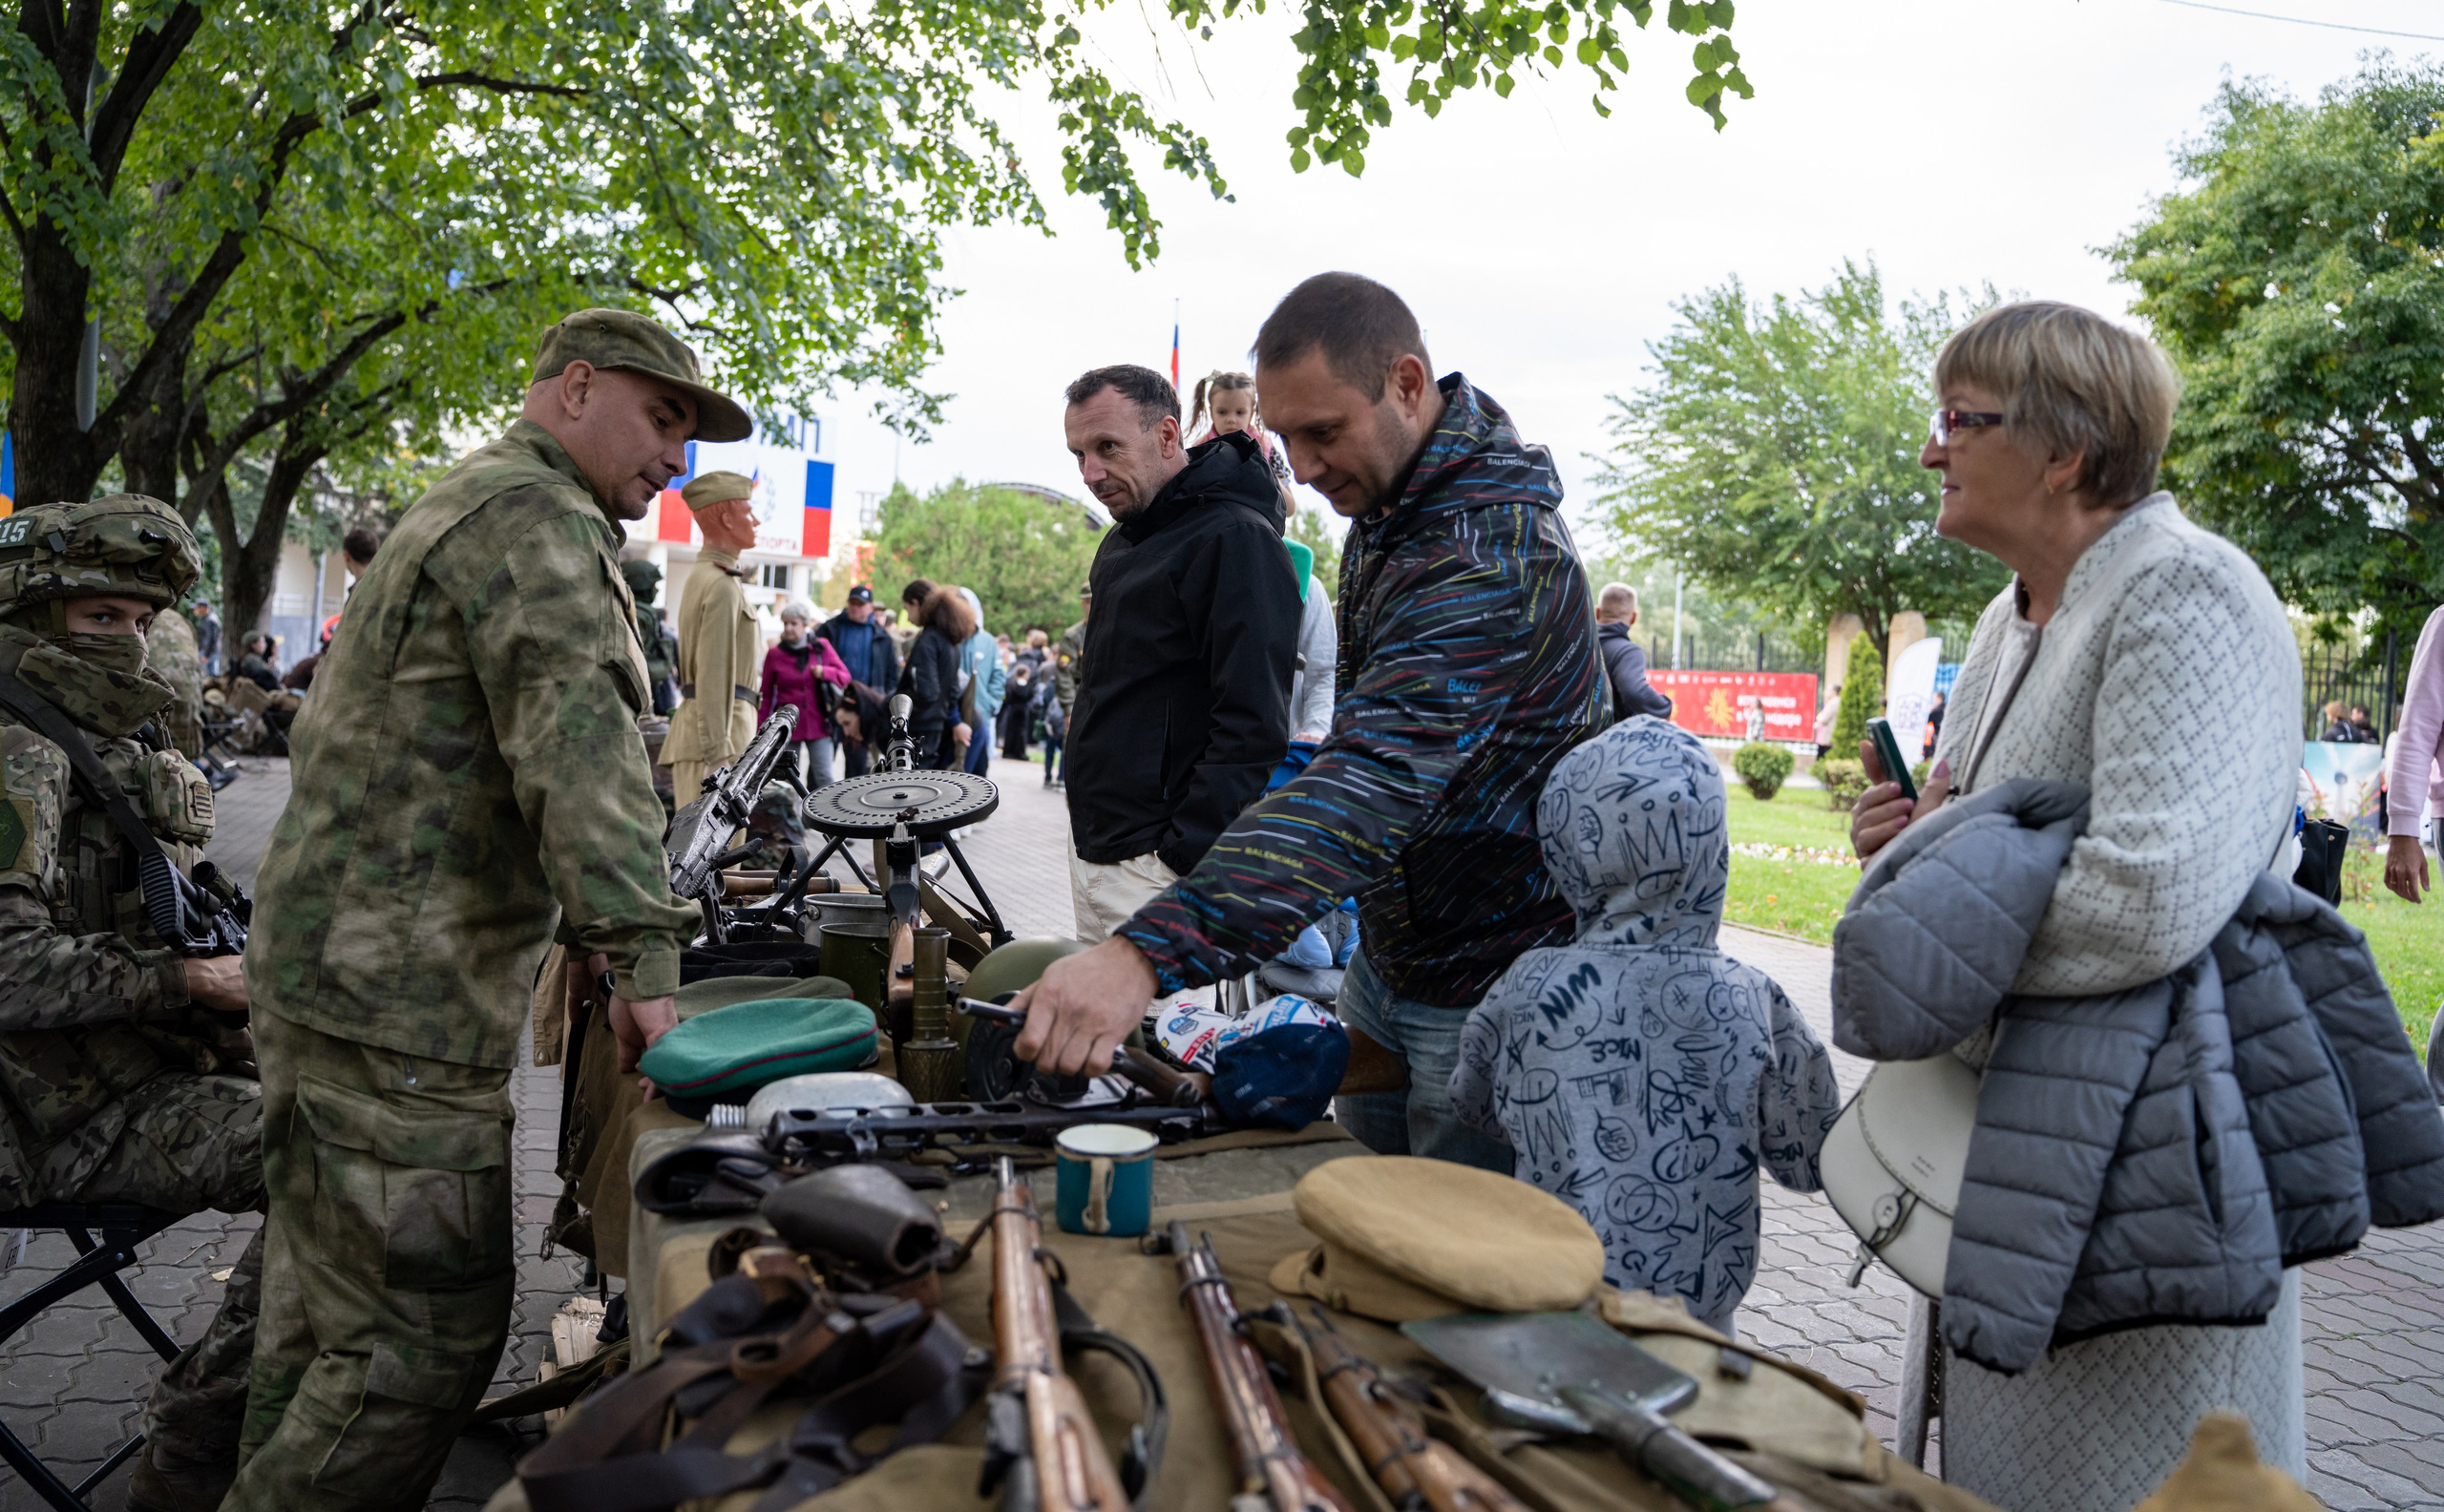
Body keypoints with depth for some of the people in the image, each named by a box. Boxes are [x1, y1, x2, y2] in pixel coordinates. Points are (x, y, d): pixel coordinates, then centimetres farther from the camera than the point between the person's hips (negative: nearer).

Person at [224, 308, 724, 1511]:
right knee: (426, 1341, -7)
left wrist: (562, 917, 26)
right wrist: (640, 954, -29)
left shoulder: (464, 508, 23)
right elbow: (579, 746, -25)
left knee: (327, 1322, 20)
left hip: (325, 970, 11)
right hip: (395, 1005, -11)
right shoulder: (537, 520, -12)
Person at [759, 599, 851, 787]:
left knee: (823, 777, -6)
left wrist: (825, 672, -12)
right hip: (787, 726, 0)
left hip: (818, 724, 0)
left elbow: (845, 677, 9)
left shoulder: (821, 647, 6)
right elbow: (766, 695, 8)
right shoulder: (775, 654, 5)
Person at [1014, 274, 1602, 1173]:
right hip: (1388, 955, 9)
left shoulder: (1493, 558, -29)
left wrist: (1148, 954, -52)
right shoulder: (1383, 504, 3)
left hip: (1494, 991, -9)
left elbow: (1376, 784, -43)